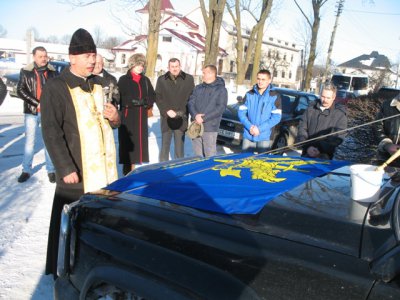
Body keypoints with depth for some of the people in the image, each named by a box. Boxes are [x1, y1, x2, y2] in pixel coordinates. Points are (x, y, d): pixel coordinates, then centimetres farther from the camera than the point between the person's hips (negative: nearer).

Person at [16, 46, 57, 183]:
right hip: (31, 111, 0)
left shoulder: (53, 72, 3)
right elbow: (20, 91, -4)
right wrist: (37, 104, -13)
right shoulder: (26, 72, 1)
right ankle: (26, 170, 19)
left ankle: (51, 170, 15)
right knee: (29, 141, 7)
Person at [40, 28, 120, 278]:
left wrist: (114, 117, 1)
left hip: (103, 168, 7)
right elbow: (51, 132, -13)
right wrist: (66, 168, -18)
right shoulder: (56, 88, -8)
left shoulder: (97, 84, 14)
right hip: (76, 172, -6)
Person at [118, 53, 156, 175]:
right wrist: (135, 101, -16)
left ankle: (134, 167, 14)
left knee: (140, 142, 4)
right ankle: (127, 171, 2)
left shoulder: (145, 80, 13)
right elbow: (121, 99, -10)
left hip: (141, 117, 5)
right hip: (127, 117, -4)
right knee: (128, 143, -5)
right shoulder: (123, 80, -1)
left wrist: (144, 101, -10)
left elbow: (152, 97, 9)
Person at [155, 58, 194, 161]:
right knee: (165, 144, 7)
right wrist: (167, 110, -10)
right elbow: (158, 98, 3)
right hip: (166, 118, 1)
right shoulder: (162, 80, 5)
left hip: (181, 119, -1)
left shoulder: (189, 79, 2)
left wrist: (182, 112, -6)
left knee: (179, 145, 3)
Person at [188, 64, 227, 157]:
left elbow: (220, 108, -12)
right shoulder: (198, 88, 13)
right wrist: (195, 115, -15)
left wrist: (204, 118, -18)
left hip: (210, 128, -5)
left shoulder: (221, 89, -2)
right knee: (198, 154, 13)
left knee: (210, 155, -3)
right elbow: (190, 102, 5)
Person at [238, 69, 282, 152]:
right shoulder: (249, 94, 5)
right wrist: (249, 126, -12)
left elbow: (276, 117, -7)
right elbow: (241, 112, 4)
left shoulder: (274, 97, -3)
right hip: (248, 136, 3)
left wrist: (260, 128, -15)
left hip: (264, 137, -2)